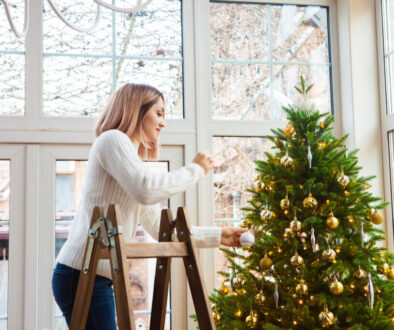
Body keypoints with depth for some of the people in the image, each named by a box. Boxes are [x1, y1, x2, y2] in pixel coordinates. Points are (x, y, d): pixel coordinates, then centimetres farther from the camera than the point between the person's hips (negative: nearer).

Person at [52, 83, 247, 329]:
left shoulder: (132, 158, 22)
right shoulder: (112, 139, -5)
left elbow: (161, 229, 22)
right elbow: (147, 190, -22)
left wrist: (218, 236, 20)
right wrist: (195, 170, -7)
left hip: (99, 278, 9)